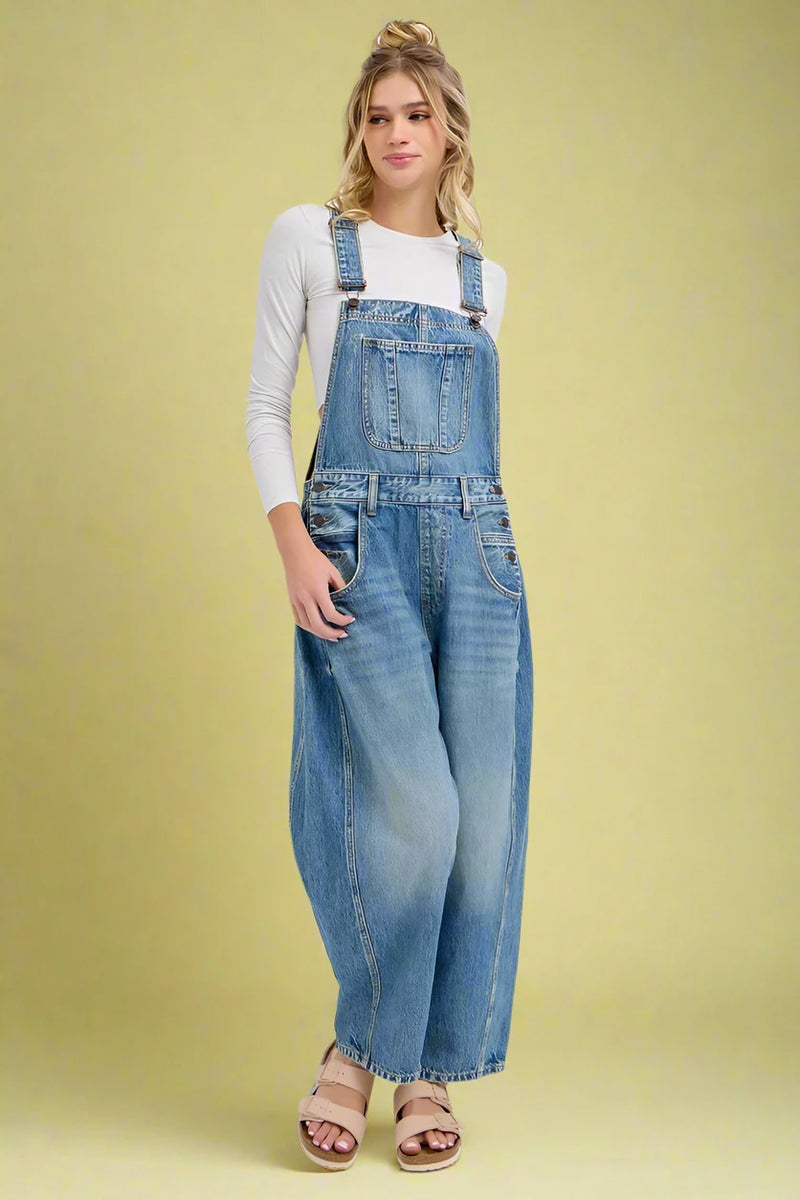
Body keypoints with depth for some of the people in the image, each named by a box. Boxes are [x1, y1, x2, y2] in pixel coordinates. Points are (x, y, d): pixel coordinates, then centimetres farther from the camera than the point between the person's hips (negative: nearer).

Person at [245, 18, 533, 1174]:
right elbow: (266, 406, 4)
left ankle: (432, 1071, 13)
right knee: (416, 808, -15)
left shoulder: (483, 274, 17)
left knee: (484, 819, -1)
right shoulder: (308, 238, 6)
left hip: (478, 548, 4)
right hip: (357, 548, -4)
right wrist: (293, 541, -8)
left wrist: (486, 538, 15)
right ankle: (358, 1052, 7)